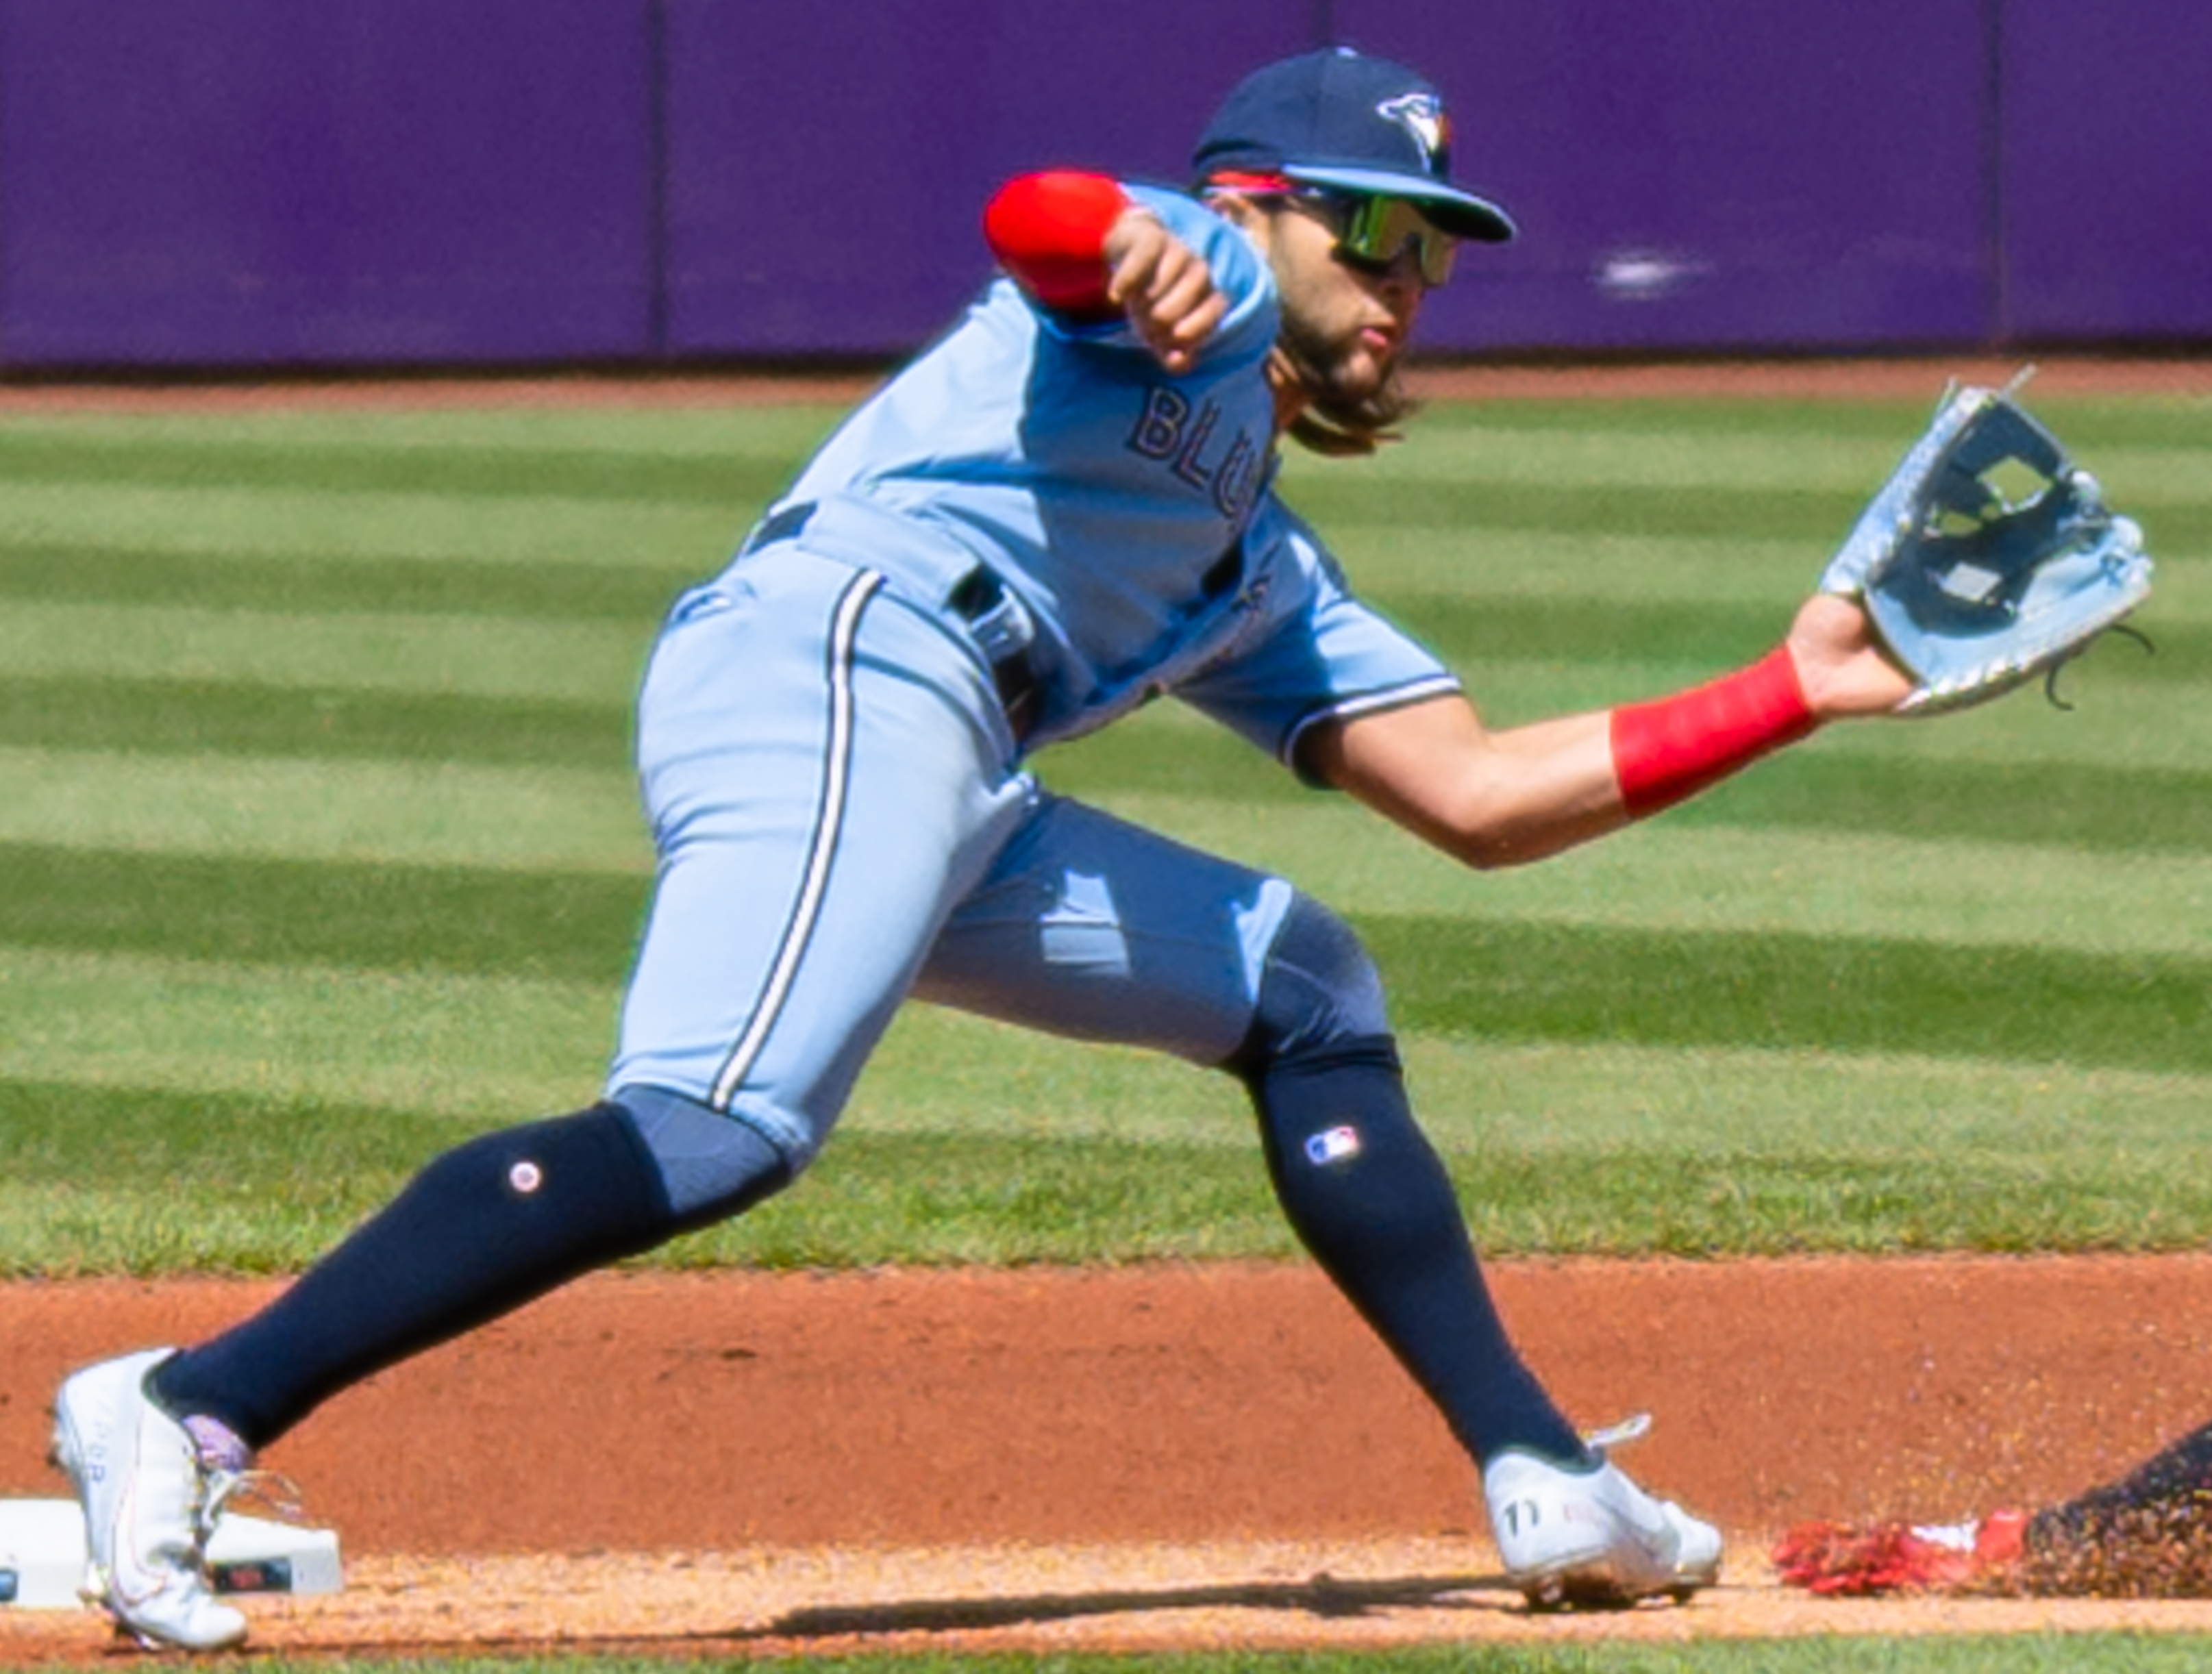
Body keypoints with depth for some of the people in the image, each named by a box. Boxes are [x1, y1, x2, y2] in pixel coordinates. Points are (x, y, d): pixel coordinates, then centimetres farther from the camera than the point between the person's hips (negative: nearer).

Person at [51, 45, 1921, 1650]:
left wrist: (1789, 693, 29)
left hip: (949, 800, 10)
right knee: (718, 1133, -28)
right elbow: (1026, 216, -10)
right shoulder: (1201, 277, 13)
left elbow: (1481, 796, 31)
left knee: (1304, 992, 20)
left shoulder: (1267, 579, 35)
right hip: (836, 662, -10)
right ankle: (190, 1412, -36)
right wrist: (1124, 253, -34)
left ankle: (1547, 1488, 17)